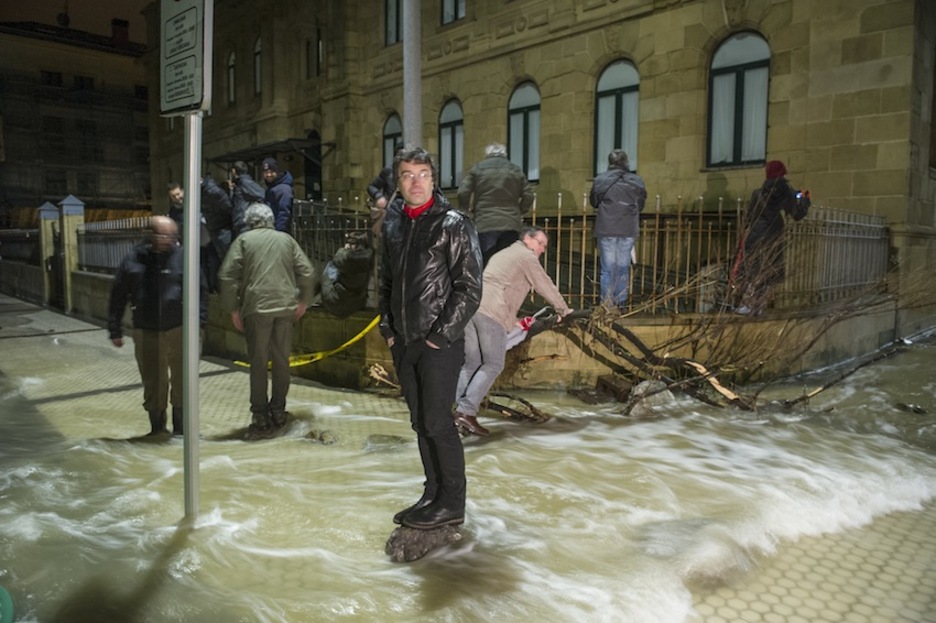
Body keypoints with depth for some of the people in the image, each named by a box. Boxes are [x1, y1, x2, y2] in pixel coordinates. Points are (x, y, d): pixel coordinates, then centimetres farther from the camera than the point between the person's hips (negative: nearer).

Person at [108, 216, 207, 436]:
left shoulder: (183, 257, 0)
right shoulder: (134, 260, 4)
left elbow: (201, 292, -1)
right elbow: (118, 296, 8)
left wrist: (199, 321, -9)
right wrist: (115, 330, 7)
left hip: (178, 330, -1)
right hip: (146, 332, 2)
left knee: (181, 379, 5)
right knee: (152, 381, 10)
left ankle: (180, 426, 21)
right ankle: (157, 426, 26)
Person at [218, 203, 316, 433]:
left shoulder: (244, 240, 5)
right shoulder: (286, 239, 12)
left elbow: (227, 276, -3)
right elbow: (307, 272, 7)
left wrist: (233, 309, 3)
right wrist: (303, 301, 17)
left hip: (257, 307, -2)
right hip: (286, 307, 2)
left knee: (258, 362, 5)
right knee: (282, 360, 11)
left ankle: (261, 415, 7)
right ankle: (278, 411, 17)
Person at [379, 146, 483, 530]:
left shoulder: (453, 225, -9)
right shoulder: (394, 224, 11)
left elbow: (470, 289, -12)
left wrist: (440, 335, -14)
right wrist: (388, 329, 10)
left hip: (439, 344, -6)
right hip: (403, 342, 7)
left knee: (437, 422, -3)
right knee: (420, 422, 13)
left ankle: (452, 504, 12)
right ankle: (433, 494, 26)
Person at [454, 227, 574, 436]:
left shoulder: (502, 254, 34)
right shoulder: (527, 256, 7)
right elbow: (546, 287, 10)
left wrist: (513, 320, 47)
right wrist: (563, 310, 25)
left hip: (470, 306, 8)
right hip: (492, 312, -8)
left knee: (471, 363, 11)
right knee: (493, 365, -3)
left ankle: (461, 410, 3)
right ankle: (466, 411, -10)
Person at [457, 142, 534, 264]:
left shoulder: (478, 168, 7)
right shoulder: (517, 170, 13)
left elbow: (463, 193, -2)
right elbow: (528, 196, 8)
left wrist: (466, 210, 15)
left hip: (485, 224, -2)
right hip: (510, 224, 2)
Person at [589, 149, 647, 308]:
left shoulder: (600, 180, -3)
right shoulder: (637, 181, 2)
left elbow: (593, 202, 10)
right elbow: (641, 205, 12)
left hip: (606, 230, -1)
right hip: (628, 230, 1)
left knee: (607, 270, 5)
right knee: (623, 268, 11)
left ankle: (606, 305, 5)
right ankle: (621, 304, 15)